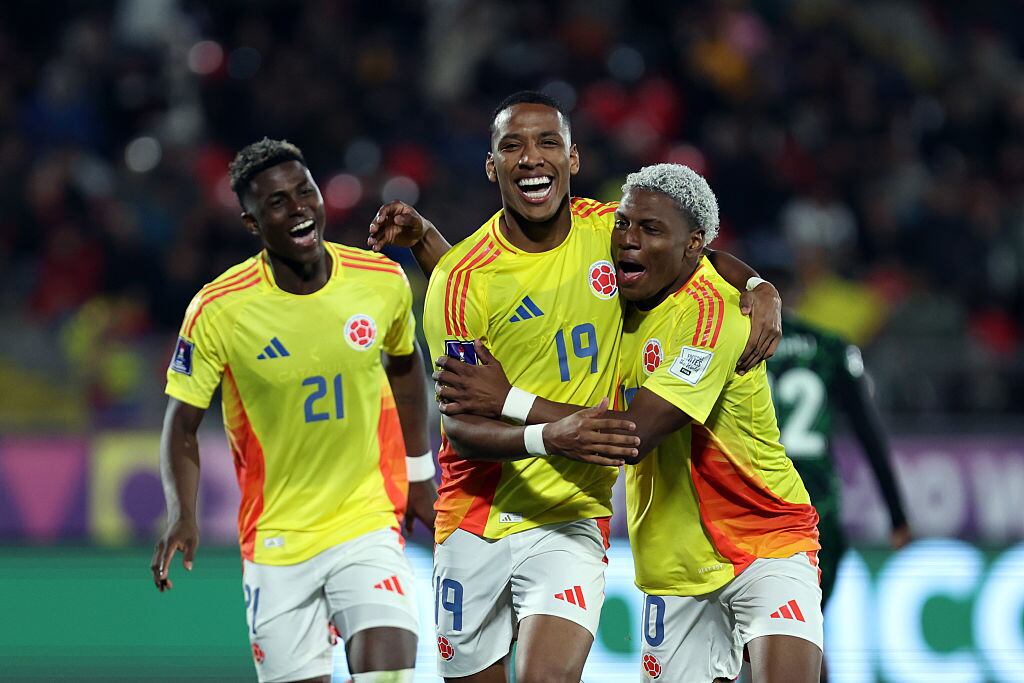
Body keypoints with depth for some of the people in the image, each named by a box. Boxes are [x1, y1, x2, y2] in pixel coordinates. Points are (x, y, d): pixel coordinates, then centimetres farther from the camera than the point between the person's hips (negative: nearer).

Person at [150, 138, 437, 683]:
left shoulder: (383, 281, -5)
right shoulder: (217, 311, -12)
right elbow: (182, 425, -2)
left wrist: (419, 478, 19)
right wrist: (182, 515, -19)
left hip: (369, 521, 0)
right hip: (275, 539, 0)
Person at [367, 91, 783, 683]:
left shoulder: (610, 229, -2)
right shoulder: (463, 277, -11)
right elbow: (460, 427, -15)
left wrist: (760, 289, -4)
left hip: (572, 520, 0)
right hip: (476, 520, 0)